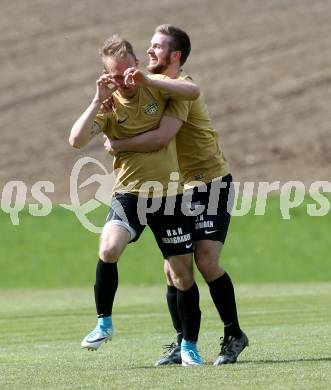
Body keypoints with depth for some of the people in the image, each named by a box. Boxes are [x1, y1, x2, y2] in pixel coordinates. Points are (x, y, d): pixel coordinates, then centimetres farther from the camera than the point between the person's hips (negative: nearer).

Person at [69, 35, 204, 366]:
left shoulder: (155, 88, -1)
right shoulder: (107, 105, -4)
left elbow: (193, 91, -17)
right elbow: (76, 140, -17)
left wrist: (148, 80, -23)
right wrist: (98, 100, -23)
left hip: (169, 195, 1)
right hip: (129, 193, -1)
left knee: (184, 274, 3)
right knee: (108, 249, -28)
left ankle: (189, 347, 20)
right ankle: (103, 323, -9)